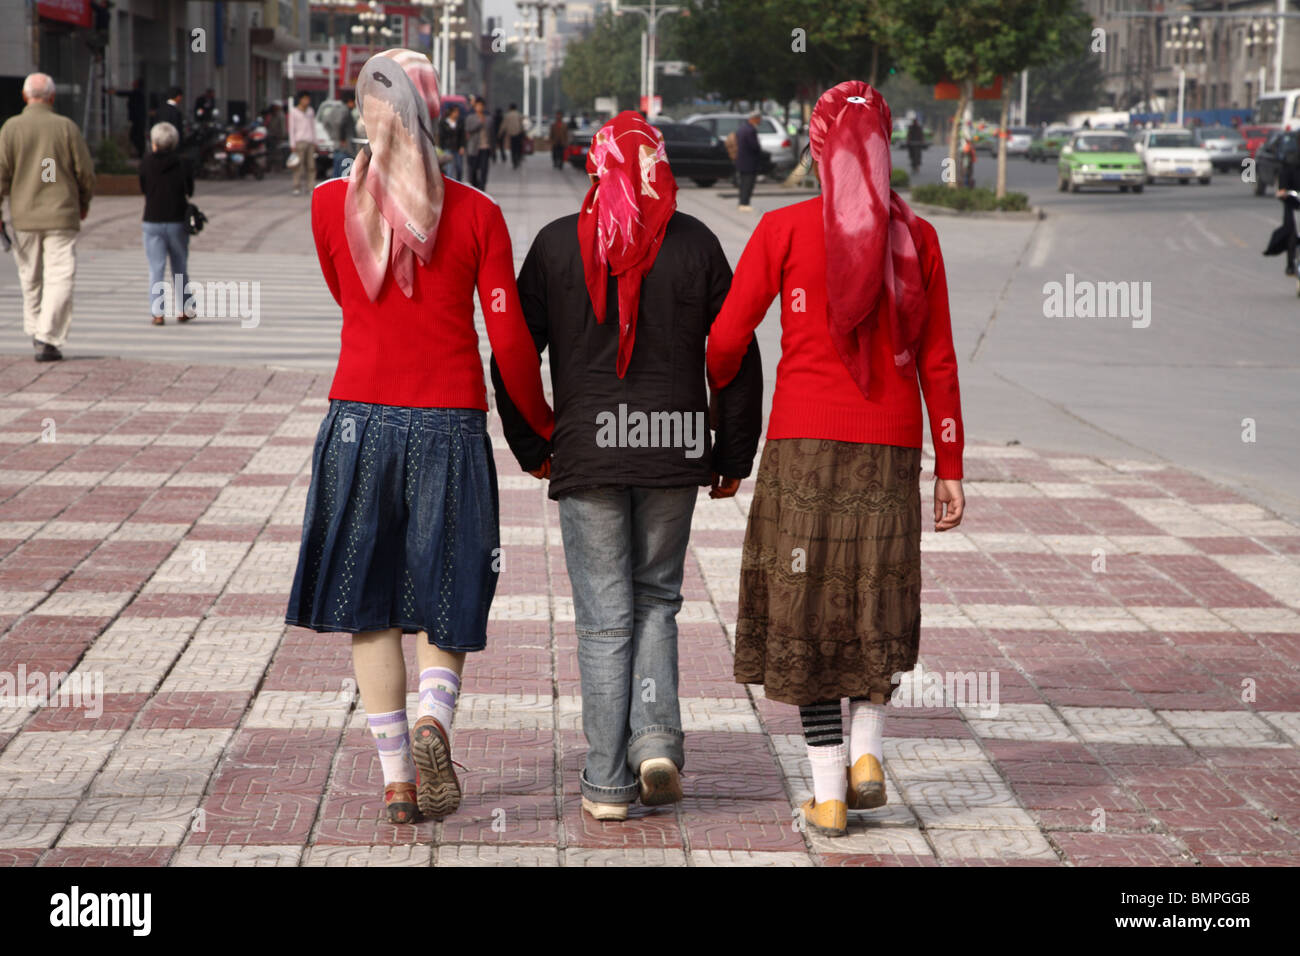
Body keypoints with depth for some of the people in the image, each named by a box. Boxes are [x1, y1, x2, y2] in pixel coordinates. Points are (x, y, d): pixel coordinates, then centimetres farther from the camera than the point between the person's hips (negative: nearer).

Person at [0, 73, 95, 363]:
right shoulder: (66, 127, -3)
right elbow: (86, 171, 0)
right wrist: (84, 202, 17)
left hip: (24, 217, 2)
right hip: (61, 215, -2)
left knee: (30, 277, 17)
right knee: (59, 278, -3)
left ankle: (35, 330, 26)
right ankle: (48, 340, -12)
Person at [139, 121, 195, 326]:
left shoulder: (146, 163, -3)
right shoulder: (182, 163, -2)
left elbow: (143, 189, 5)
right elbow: (190, 191, 6)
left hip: (152, 222, -1)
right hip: (177, 222, 1)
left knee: (156, 270, 1)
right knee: (179, 269, 14)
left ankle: (157, 313, -7)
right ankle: (183, 310, 18)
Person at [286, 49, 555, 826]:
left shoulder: (331, 204, -1)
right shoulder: (476, 215, -5)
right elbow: (510, 340, -4)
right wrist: (543, 425, 10)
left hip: (361, 418, 1)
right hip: (451, 425, -1)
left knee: (368, 603, 10)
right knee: (446, 595, 11)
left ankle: (396, 777, 9)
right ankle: (432, 719, -16)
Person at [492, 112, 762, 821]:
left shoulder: (557, 244, -2)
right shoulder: (696, 244, 0)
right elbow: (737, 356, 2)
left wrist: (530, 447, 12)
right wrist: (734, 456, 10)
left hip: (587, 452, -1)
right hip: (673, 451, 1)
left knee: (604, 617, 4)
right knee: (656, 599, 17)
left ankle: (608, 783, 6)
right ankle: (657, 741, 1)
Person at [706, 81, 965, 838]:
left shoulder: (784, 230, -5)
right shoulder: (918, 239, 1)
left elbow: (727, 339, -3)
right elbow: (938, 364, 3)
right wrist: (950, 471, 8)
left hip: (804, 443, -2)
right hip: (891, 448, 2)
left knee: (807, 609, 6)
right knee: (877, 605, 19)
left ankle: (830, 794, 5)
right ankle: (866, 749, 3)